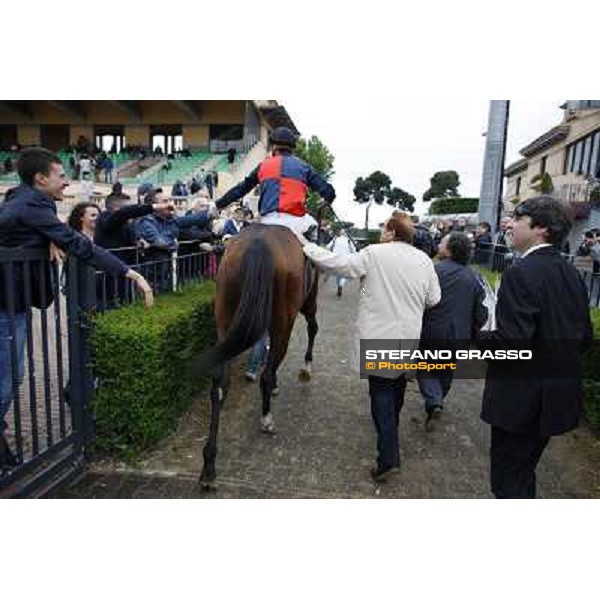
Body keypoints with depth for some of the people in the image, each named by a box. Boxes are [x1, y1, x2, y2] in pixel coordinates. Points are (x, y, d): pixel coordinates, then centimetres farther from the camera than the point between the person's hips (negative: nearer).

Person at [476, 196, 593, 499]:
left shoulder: (520, 274, -21)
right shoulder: (571, 273, 4)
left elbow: (511, 341, -27)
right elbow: (584, 335, 10)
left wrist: (479, 338, -8)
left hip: (522, 398, -8)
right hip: (560, 396, 8)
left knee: (508, 480, 8)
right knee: (525, 471, 25)